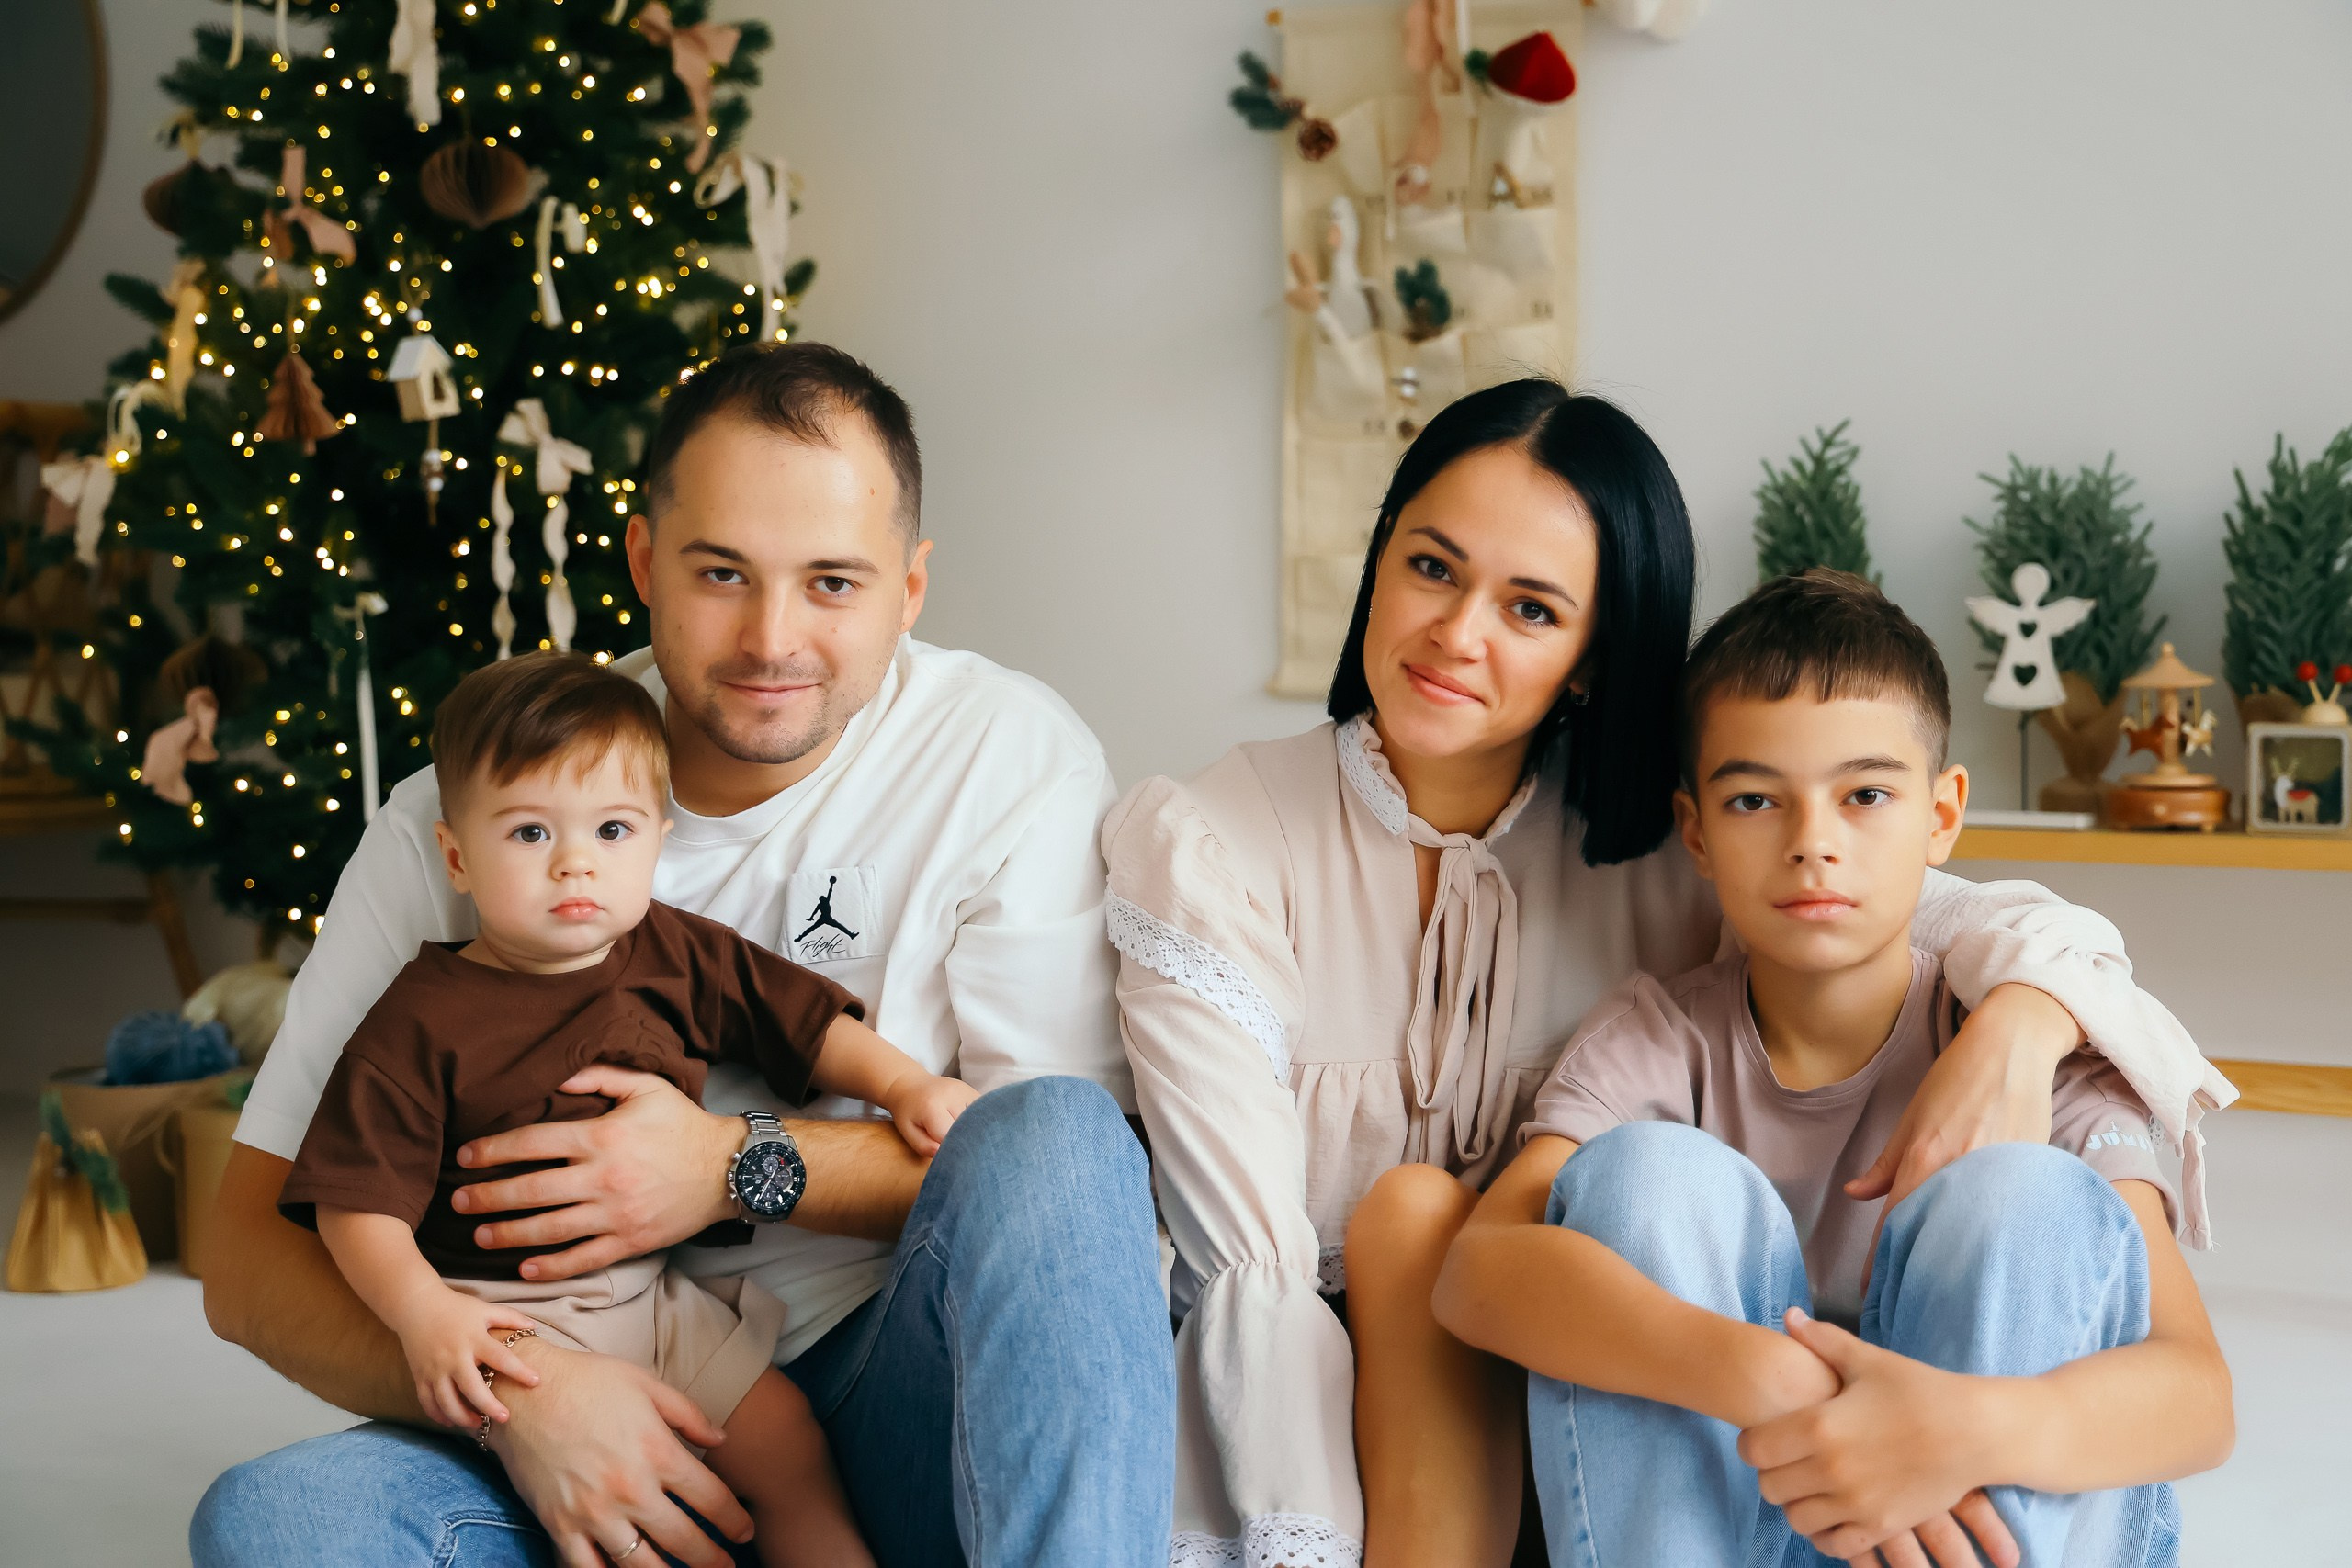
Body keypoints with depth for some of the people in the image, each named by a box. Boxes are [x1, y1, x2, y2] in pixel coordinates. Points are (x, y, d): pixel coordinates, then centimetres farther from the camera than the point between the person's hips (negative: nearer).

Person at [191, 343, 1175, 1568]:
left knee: (1050, 1138, -30)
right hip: (598, 1426, 1)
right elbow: (249, 1255, -3)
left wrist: (743, 1168, -16)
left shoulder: (1010, 755, -4)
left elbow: (1070, 1165, -5)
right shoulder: (458, 816, -2)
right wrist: (512, 1387, -22)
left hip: (908, 1417, -1)